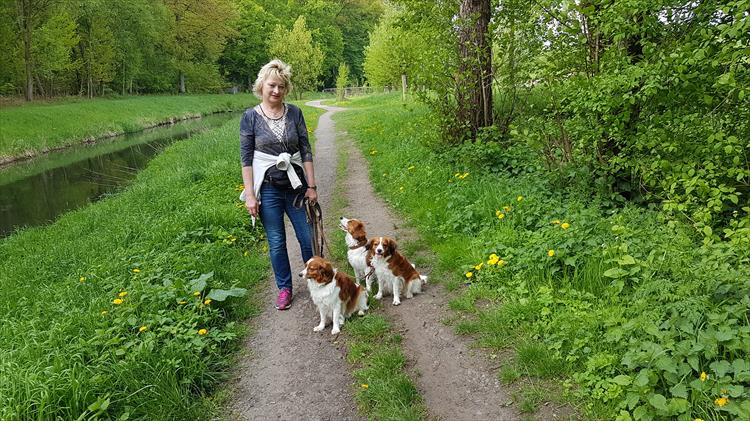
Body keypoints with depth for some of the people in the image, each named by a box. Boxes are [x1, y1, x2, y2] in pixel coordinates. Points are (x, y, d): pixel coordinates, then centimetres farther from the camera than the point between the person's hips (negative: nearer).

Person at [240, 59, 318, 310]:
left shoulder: (294, 113, 1)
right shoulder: (250, 117, -4)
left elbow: (306, 151, 3)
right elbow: (246, 158, -4)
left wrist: (311, 186, 0)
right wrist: (250, 195, -8)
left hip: (295, 186, 2)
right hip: (268, 189, -1)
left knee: (307, 237, 7)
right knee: (276, 242, 8)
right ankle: (284, 288, 26)